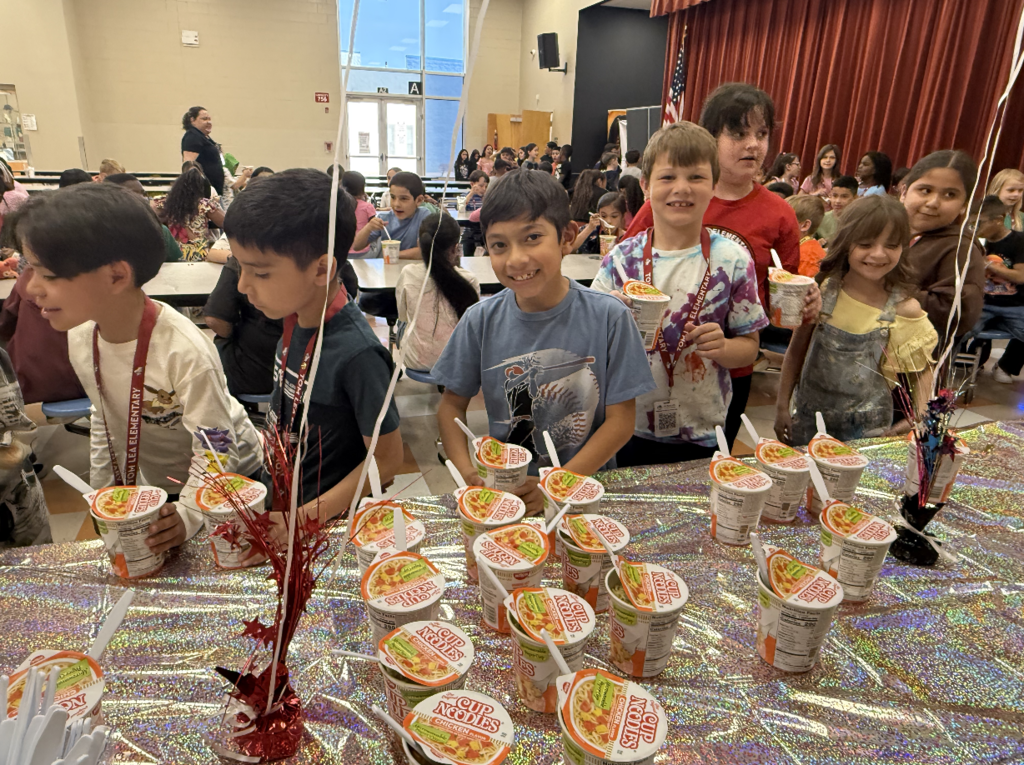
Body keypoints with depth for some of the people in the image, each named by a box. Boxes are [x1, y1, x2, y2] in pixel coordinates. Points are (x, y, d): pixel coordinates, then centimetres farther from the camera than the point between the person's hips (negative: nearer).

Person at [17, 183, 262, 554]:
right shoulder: (80, 338, -10)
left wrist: (187, 513, -39)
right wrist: (102, 493, 9)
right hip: (151, 487, 7)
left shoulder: (185, 351, -34)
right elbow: (104, 418, 6)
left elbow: (216, 454, -28)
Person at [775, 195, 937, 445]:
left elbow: (922, 373, 1)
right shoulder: (823, 291, -9)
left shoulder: (904, 309, -11)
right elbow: (796, 351, 0)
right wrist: (782, 406, 1)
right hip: (808, 420, 1)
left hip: (868, 428, -1)